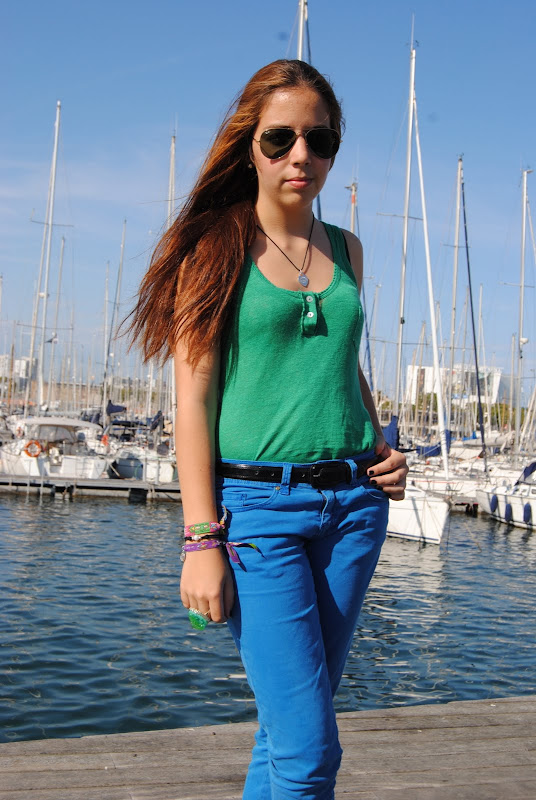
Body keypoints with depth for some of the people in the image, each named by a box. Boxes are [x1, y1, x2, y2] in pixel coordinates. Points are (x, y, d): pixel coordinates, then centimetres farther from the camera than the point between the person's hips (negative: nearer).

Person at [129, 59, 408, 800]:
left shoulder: (345, 249, 13)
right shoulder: (217, 248, -2)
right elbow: (194, 398, -7)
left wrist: (383, 448, 6)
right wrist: (201, 539, -13)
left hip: (352, 503, 5)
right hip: (257, 504, -5)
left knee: (293, 722, 12)